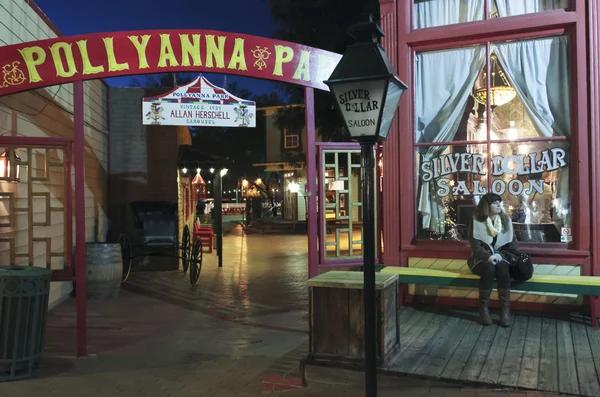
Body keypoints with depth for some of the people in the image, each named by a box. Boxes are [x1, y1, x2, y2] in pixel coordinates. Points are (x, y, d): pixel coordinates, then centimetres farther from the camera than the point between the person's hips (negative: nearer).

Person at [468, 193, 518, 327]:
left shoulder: (506, 221, 4)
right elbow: (476, 246, -11)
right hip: (482, 258, -2)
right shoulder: (476, 221, -6)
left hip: (501, 258, 2)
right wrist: (489, 257, -27)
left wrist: (499, 255, -13)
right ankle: (483, 308, -26)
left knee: (502, 267, -33)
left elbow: (512, 244, 4)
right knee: (489, 268, -36)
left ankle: (505, 309, -30)